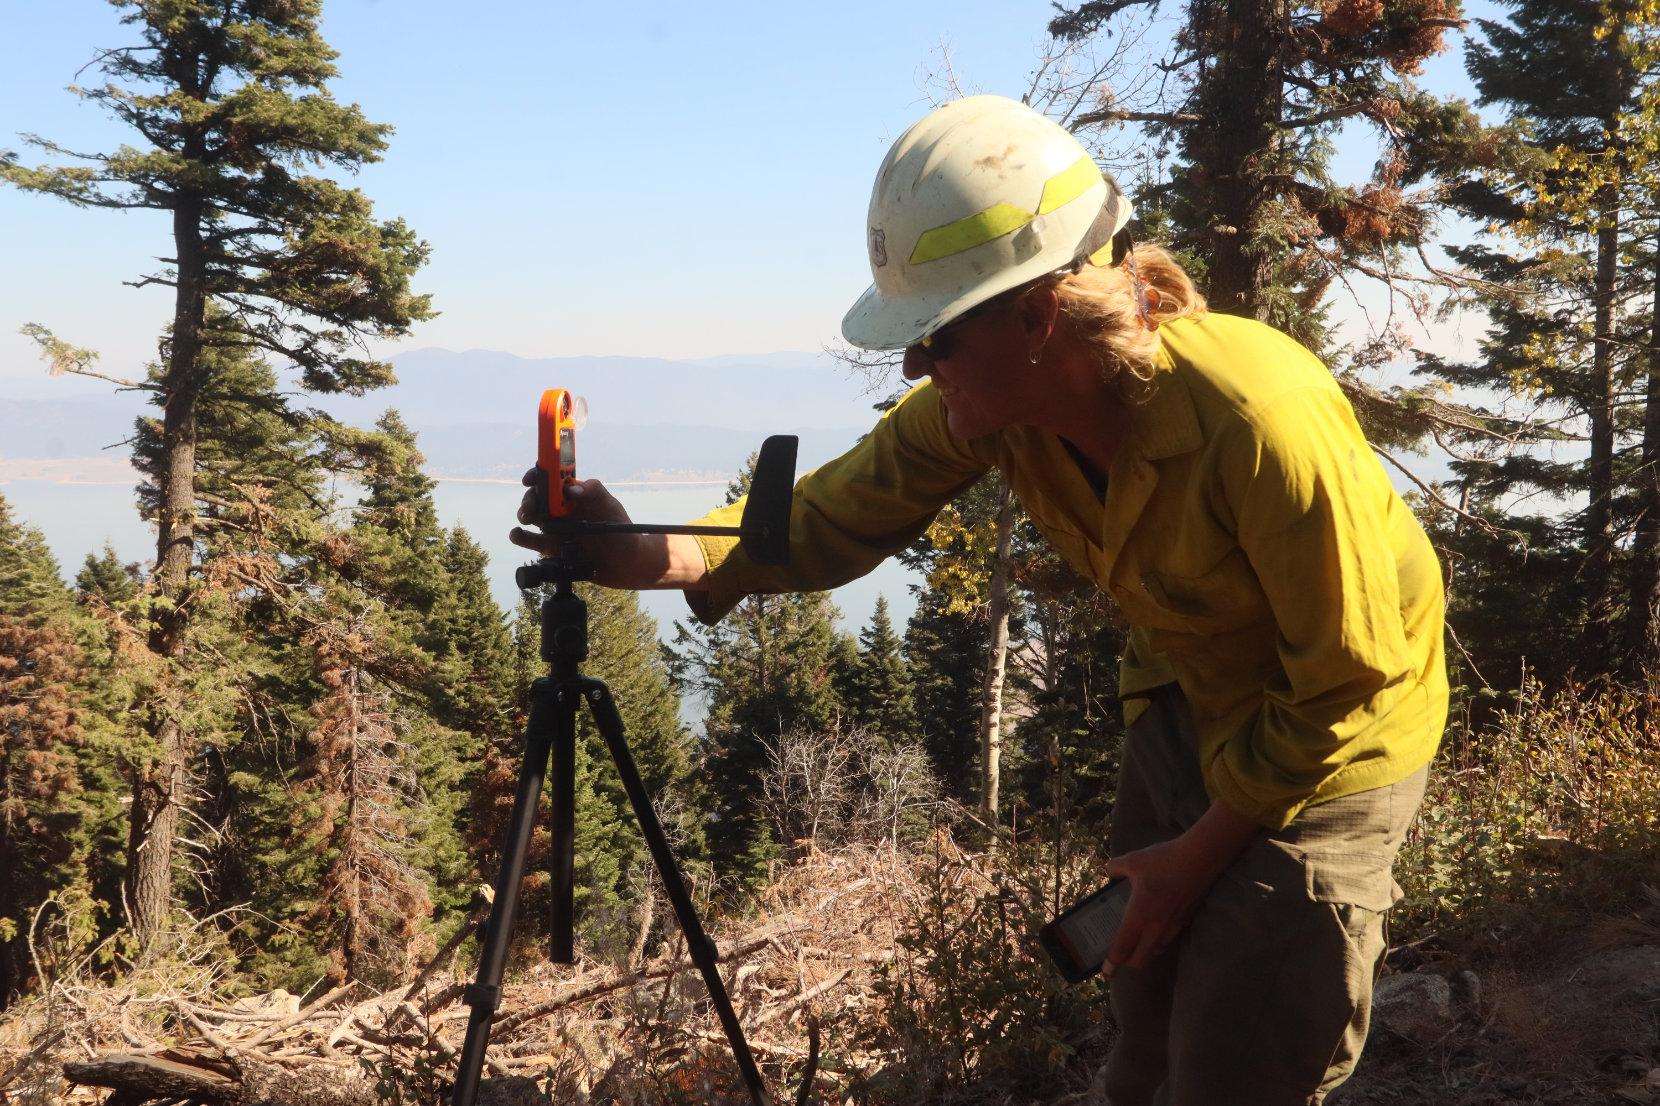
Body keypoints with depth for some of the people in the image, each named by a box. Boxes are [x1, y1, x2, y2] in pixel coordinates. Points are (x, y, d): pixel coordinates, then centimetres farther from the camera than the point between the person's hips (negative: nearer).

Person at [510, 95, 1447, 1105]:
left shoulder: (1263, 421, -35)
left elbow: (1346, 678, -24)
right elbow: (839, 517, -12)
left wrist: (1201, 851, -16)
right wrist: (657, 557, -31)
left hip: (1326, 745, -6)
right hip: (1181, 704, 6)